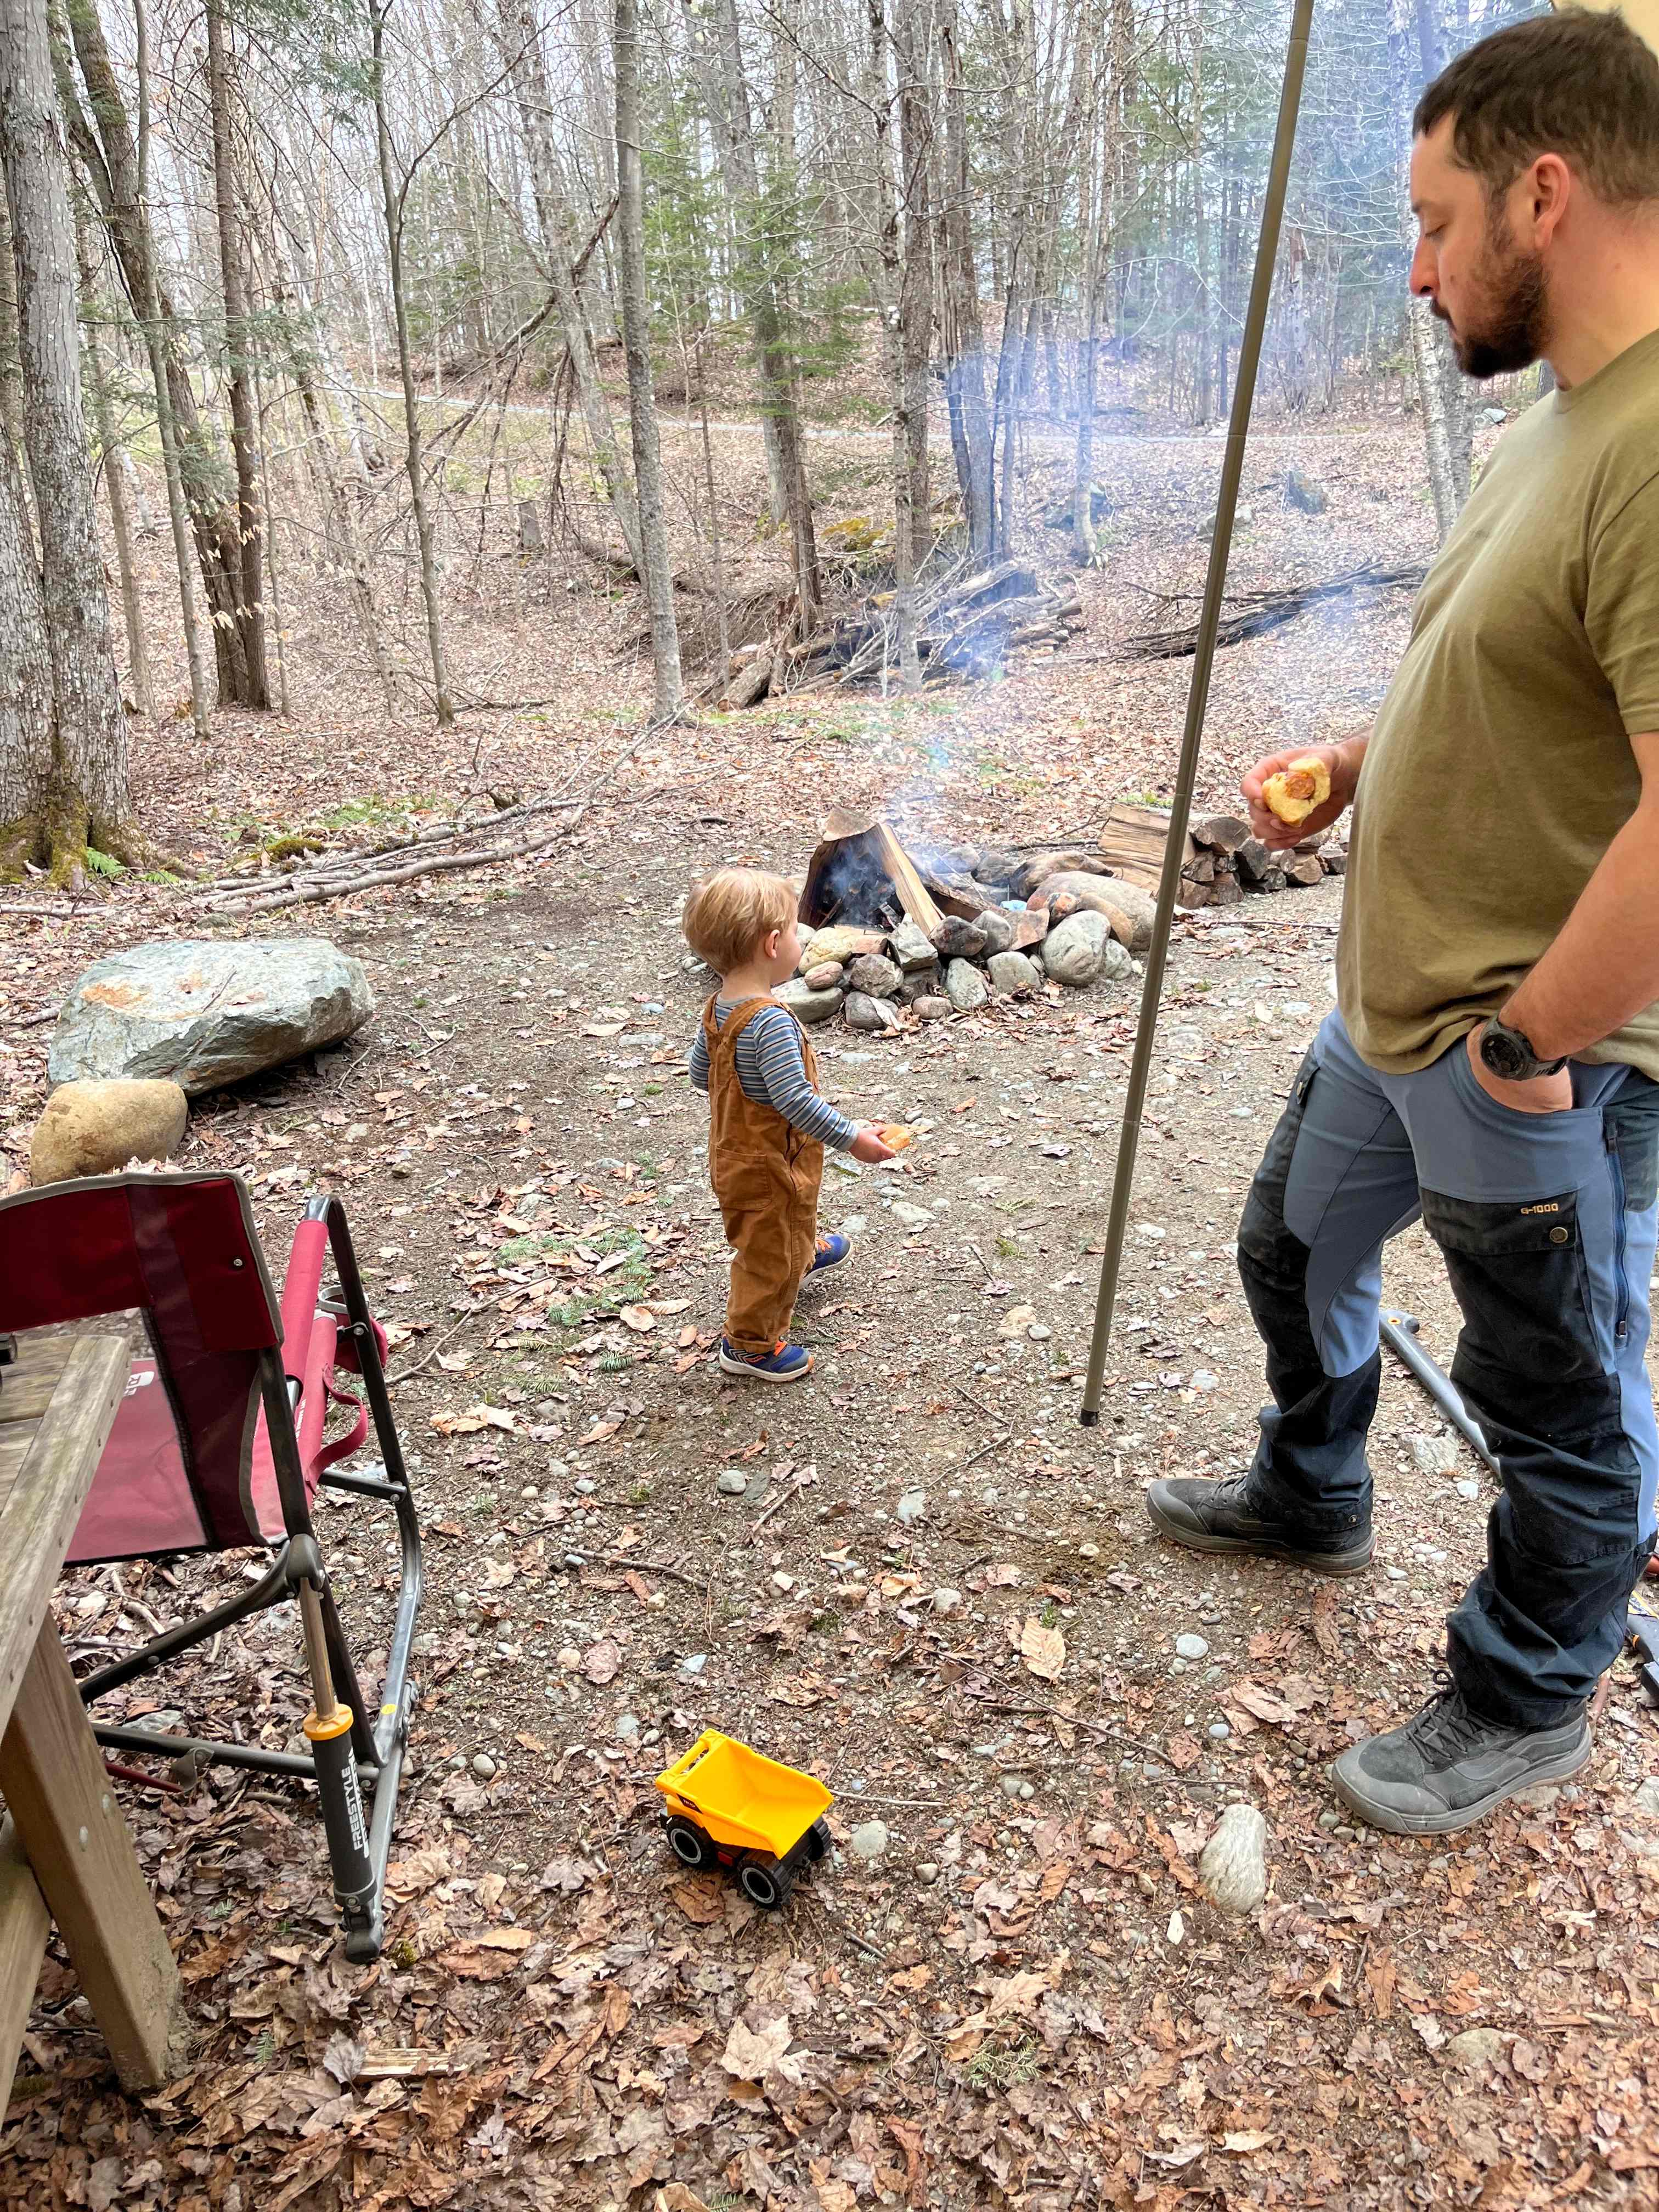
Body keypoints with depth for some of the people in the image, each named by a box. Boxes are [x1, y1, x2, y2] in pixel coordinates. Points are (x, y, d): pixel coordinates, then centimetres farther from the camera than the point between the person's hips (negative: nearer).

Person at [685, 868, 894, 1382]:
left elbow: (700, 1073, 8)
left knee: (789, 1225, 37)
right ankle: (750, 1345, 30)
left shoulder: (719, 1008, -5)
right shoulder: (772, 1022, -34)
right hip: (769, 1167, -9)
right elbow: (795, 1099, -36)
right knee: (771, 1255, 12)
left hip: (736, 1152, 9)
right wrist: (853, 1138, -27)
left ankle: (805, 1253, 66)